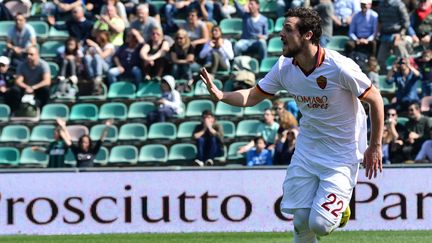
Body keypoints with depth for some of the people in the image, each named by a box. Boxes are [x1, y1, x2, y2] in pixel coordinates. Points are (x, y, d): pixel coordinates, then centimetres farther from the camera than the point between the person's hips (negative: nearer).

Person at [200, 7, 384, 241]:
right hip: (307, 149, 5)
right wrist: (220, 95, -16)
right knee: (301, 220, 1)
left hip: (342, 154, -5)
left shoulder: (340, 67, -25)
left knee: (319, 224, -13)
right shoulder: (284, 67, -8)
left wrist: (375, 147, -10)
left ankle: (339, 210, 22)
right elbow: (253, 96, 3)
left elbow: (375, 99, -14)